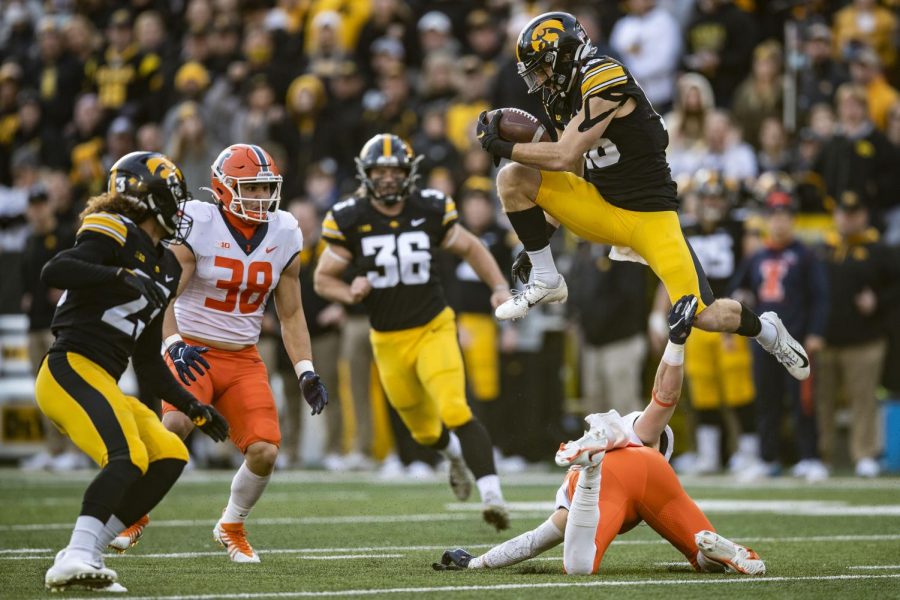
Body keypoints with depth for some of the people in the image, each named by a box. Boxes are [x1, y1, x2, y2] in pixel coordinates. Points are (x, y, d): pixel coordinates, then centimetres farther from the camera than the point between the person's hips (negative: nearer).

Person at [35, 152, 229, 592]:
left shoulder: (163, 266, 22)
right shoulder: (113, 235, -4)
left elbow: (149, 365, 26)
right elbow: (53, 272, -23)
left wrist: (193, 408, 22)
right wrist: (121, 276, -28)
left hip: (101, 384, 10)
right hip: (72, 370, -10)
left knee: (170, 457, 4)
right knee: (128, 459, -27)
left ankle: (81, 559, -2)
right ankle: (77, 559, -39)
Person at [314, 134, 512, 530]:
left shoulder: (431, 211, -6)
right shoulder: (349, 221, -8)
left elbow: (470, 248, 10)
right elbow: (323, 278, 1)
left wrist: (499, 285, -3)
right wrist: (350, 293, -21)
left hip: (434, 330, -2)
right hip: (388, 341, 2)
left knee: (455, 412, -23)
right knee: (424, 429, 16)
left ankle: (492, 494, -25)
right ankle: (456, 455, 51)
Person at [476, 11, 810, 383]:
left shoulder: (605, 81, -21)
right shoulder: (564, 98, 6)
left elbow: (564, 157, -26)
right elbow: (571, 175, 15)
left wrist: (500, 146, -18)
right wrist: (538, 238, 13)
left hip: (650, 215, -7)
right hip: (601, 210, 7)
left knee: (706, 317, -14)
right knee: (513, 178, -13)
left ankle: (767, 331, 20)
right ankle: (546, 282, -2)